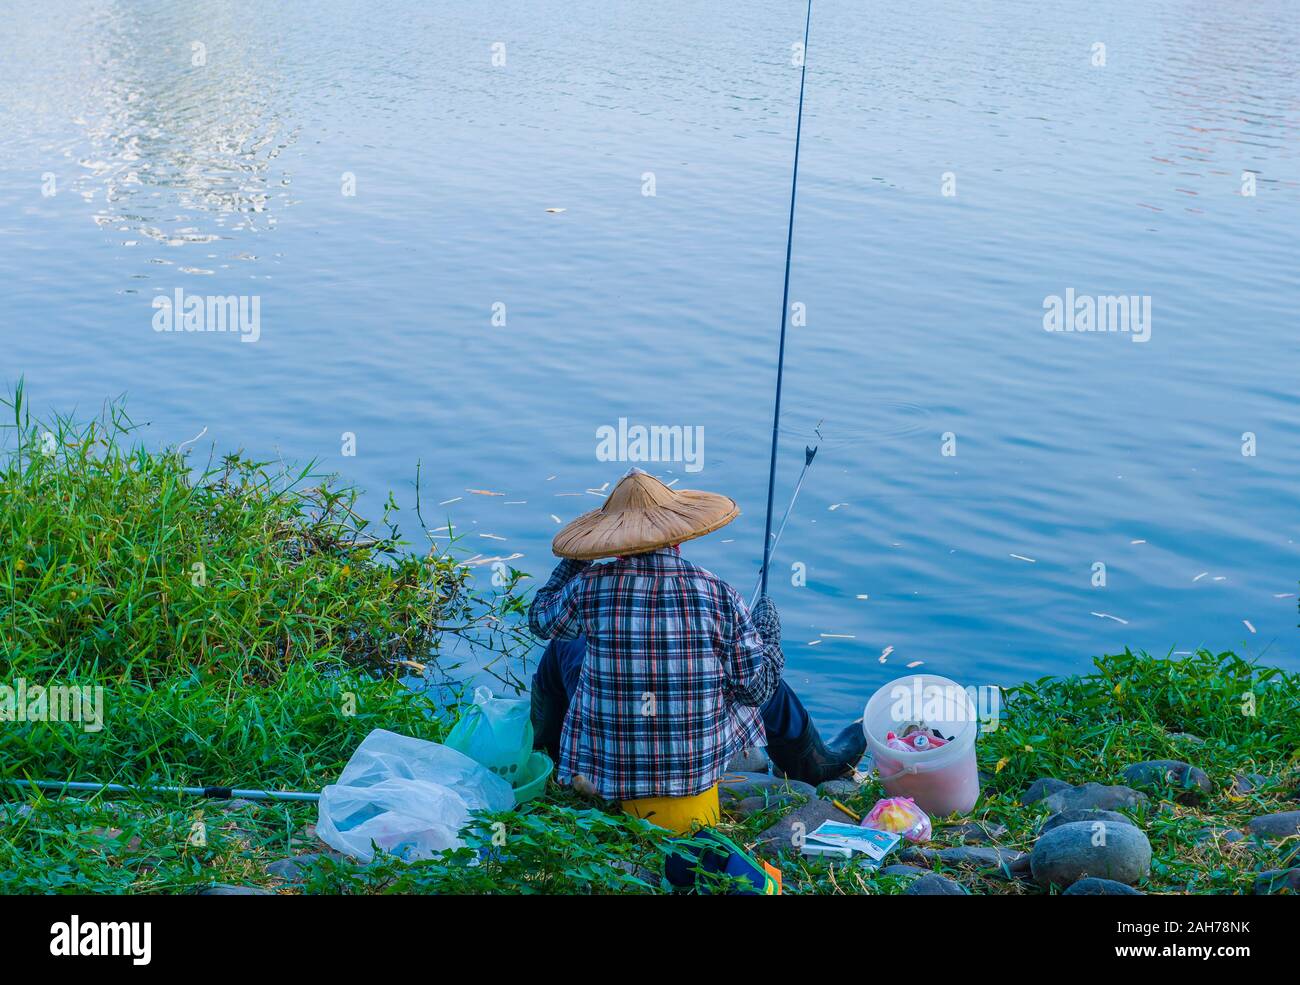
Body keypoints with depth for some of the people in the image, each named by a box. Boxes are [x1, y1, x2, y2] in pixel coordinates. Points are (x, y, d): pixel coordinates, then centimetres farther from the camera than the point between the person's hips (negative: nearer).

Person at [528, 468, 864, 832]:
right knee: (764, 672, 27)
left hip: (607, 767, 0)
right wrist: (768, 640, 11)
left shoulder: (589, 586, -13)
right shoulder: (716, 592, -13)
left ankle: (542, 752, 44)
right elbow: (758, 687, -9)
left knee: (562, 649, 23)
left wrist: (572, 561, 21)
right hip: (701, 764, 0)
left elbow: (540, 619, 9)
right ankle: (816, 764, 49)